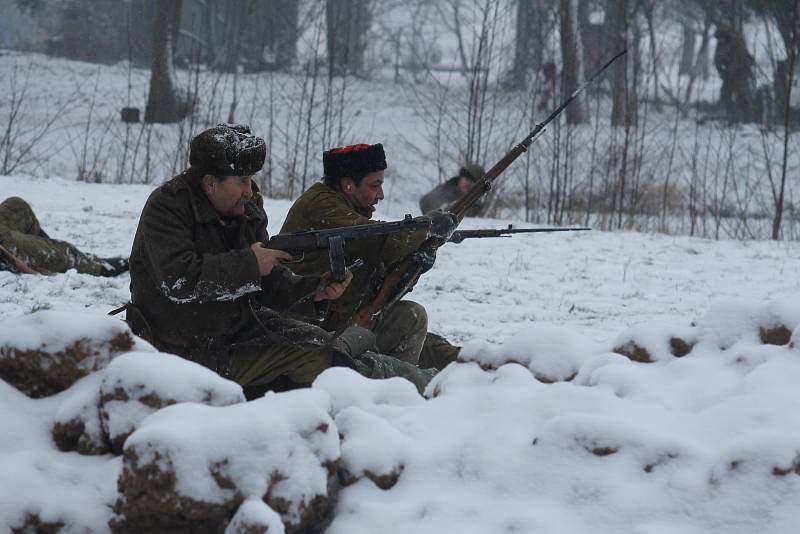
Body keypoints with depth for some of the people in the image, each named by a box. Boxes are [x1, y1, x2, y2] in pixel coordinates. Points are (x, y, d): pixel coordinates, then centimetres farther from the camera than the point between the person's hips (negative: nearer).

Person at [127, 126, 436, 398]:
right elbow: (179, 281, -28)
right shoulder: (166, 207, -15)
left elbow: (272, 286, 3)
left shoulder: (248, 211, 5)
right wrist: (249, 264, -23)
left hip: (241, 327, 7)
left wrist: (315, 290, -16)